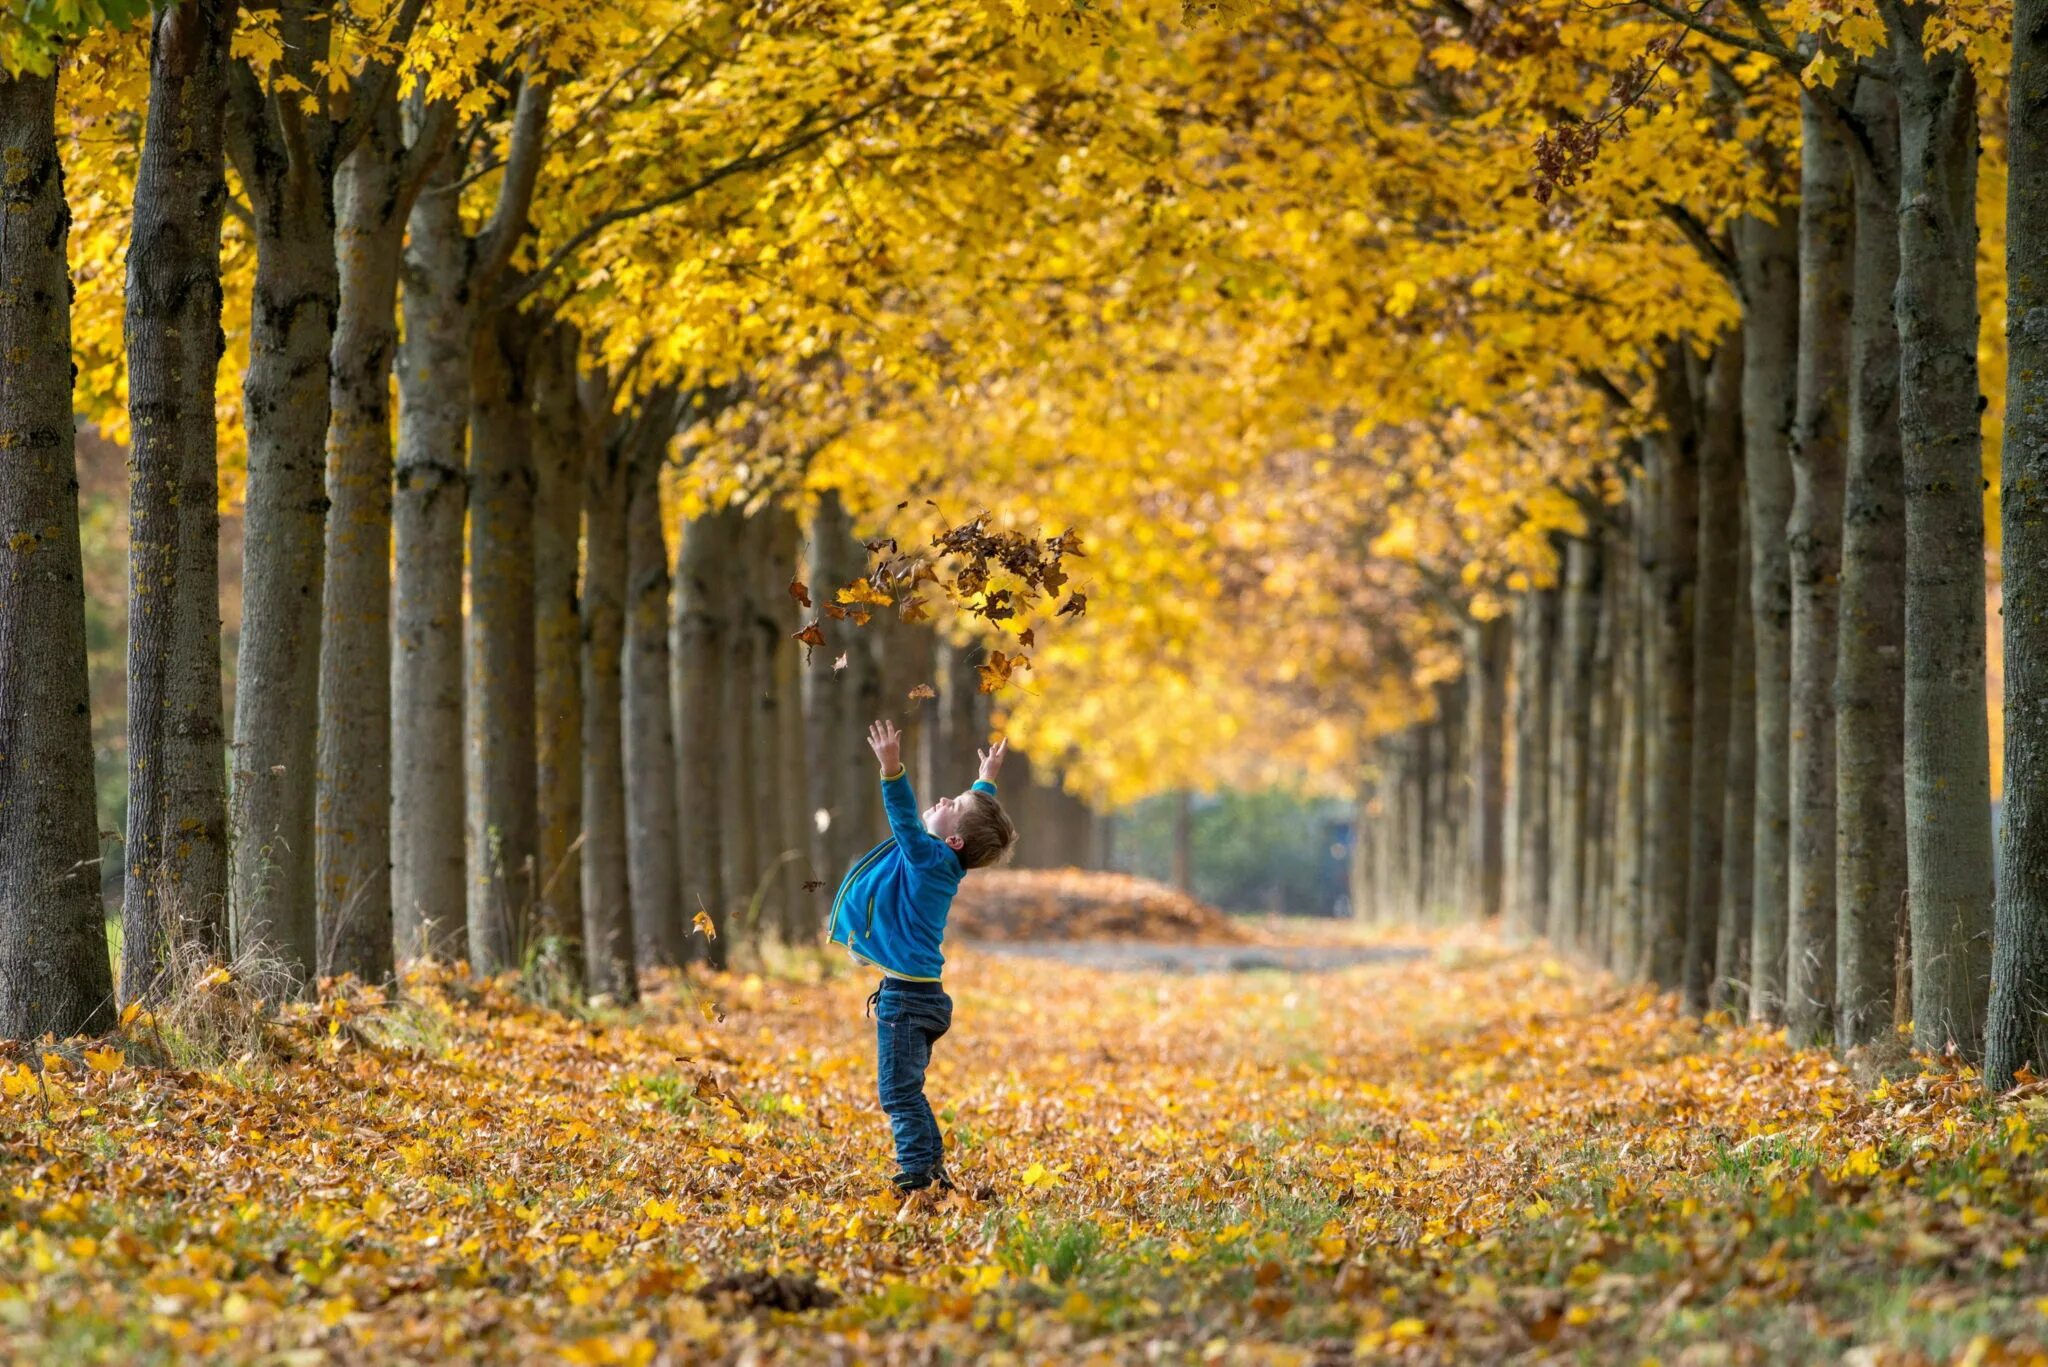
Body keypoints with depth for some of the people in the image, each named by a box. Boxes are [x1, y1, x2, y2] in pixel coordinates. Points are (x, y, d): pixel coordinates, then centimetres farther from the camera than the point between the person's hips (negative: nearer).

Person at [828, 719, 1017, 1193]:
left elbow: (905, 820, -30)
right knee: (906, 1093, 16)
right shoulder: (940, 860, 10)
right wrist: (987, 781, 41)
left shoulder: (932, 858, -14)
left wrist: (891, 771, -41)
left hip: (907, 998, -10)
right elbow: (979, 812, 28)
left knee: (899, 1093, -9)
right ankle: (933, 1172, 19)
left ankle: (917, 1180, -11)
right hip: (914, 994, 10)